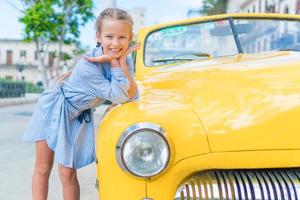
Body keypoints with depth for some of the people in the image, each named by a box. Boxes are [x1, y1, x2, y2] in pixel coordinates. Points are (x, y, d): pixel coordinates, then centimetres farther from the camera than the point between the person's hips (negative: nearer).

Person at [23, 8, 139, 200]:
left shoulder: (124, 59, -13)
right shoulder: (88, 65, -32)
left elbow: (133, 97, -20)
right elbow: (119, 97, -30)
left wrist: (122, 63, -28)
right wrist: (114, 63, -35)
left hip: (79, 117, 4)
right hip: (53, 109, -4)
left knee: (68, 173, 1)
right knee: (43, 168, 6)